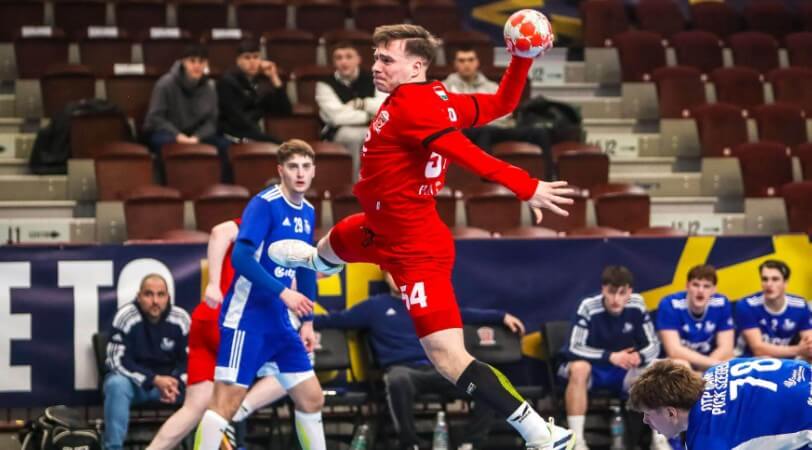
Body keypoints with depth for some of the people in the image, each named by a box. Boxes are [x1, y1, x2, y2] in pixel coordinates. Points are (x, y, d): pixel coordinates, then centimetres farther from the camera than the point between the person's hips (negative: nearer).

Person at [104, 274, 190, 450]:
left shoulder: (180, 319, -6)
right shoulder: (126, 316, -16)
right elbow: (118, 360, -19)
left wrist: (176, 383, -22)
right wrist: (154, 380, -27)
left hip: (169, 381, 3)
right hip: (133, 380, -3)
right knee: (117, 384, -37)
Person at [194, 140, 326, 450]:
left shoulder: (307, 212, 10)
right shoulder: (265, 204, -13)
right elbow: (241, 257, -24)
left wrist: (307, 320, 18)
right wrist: (283, 292, -27)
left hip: (281, 321, 8)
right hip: (247, 317, -8)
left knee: (311, 399, 10)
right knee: (226, 401, -11)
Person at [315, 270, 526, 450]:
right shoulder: (375, 306, 16)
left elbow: (466, 314, 30)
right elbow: (337, 319, 14)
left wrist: (502, 317, 27)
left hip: (439, 368, 3)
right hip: (403, 369, -3)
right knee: (398, 380, -44)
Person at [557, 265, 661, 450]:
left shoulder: (637, 305, -11)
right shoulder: (589, 307, -21)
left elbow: (653, 345, -5)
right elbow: (574, 348, -23)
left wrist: (640, 357, -28)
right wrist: (610, 357, -32)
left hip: (623, 372, 3)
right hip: (592, 368, -3)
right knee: (579, 367, -37)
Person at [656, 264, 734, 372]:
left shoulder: (721, 304, -9)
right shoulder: (669, 305, -18)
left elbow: (726, 349, -7)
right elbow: (674, 351, -24)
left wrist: (707, 365, -25)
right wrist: (713, 363, -29)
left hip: (708, 369, 3)